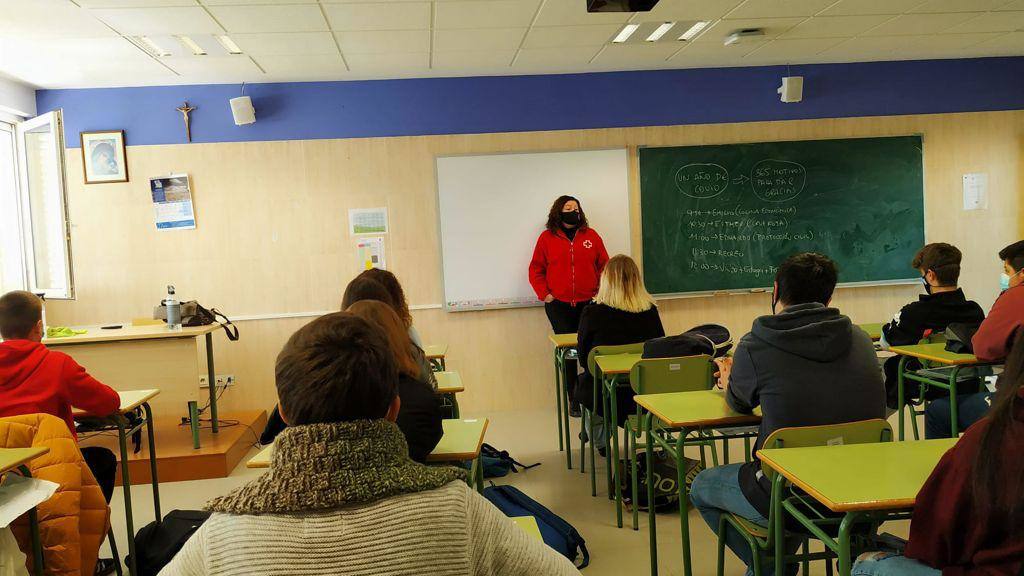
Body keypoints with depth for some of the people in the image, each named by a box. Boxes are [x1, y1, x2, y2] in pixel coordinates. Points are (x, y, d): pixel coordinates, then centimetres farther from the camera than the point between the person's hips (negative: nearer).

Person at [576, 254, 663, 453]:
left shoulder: (593, 312, -15)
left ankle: (600, 442, 42)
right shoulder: (650, 311, -8)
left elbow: (583, 357, -3)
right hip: (646, 392, 3)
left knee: (583, 381, 31)